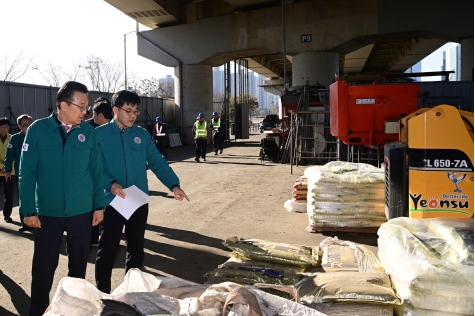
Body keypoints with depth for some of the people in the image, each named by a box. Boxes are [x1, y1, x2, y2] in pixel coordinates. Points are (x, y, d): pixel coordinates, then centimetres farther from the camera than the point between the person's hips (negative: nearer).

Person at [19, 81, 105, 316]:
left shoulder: (88, 131, -2)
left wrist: (99, 205, 0)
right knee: (43, 266, 11)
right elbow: (27, 173, -6)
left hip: (82, 211, 2)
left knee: (79, 264, 15)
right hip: (47, 212, -1)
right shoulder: (38, 130, -7)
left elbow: (96, 171, 2)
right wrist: (28, 210, -8)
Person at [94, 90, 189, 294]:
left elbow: (157, 162, 0)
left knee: (136, 248, 15)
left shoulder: (142, 134, 5)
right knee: (107, 249, 6)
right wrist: (110, 184, -26)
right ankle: (102, 293, 24)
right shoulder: (99, 135, -4)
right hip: (112, 202, -3)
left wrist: (173, 185, -12)